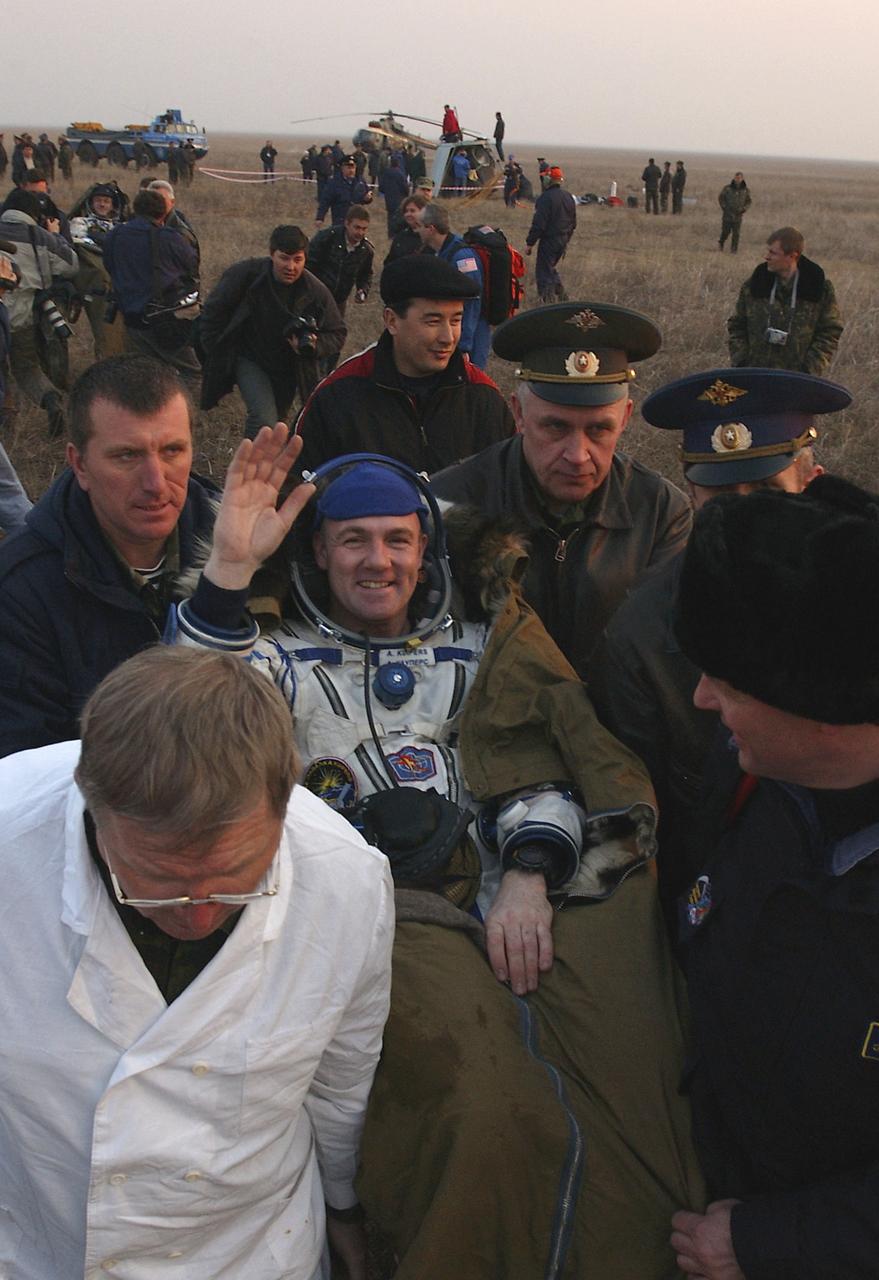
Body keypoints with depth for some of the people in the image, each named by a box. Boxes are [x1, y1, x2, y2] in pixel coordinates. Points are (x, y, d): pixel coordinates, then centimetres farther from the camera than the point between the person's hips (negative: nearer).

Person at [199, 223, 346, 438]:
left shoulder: (316, 292, -13)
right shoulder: (244, 275, -18)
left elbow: (337, 334, -5)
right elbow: (213, 314, -7)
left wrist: (314, 346, -28)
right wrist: (220, 359, -9)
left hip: (289, 369, 4)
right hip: (249, 360, -4)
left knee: (277, 421, 20)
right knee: (264, 420, -24)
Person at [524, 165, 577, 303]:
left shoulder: (545, 198, -18)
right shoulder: (568, 197, 8)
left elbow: (538, 224, -21)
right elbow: (573, 223, 17)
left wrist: (529, 243, -13)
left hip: (549, 241, -8)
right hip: (563, 241, 8)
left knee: (544, 273, -1)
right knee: (552, 268, 25)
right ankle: (561, 296, 23)